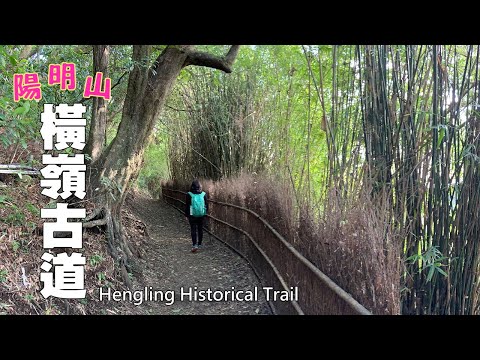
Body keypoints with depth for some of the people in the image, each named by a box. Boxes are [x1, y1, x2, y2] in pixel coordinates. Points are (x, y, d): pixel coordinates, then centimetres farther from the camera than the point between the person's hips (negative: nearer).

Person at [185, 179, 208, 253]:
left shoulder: (189, 194, -10)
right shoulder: (203, 194, -3)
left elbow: (187, 205, -4)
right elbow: (206, 205, 4)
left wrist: (186, 215, 4)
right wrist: (205, 213, 16)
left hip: (192, 215, -3)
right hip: (201, 215, 3)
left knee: (193, 230, 1)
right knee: (200, 229, 13)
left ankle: (194, 245, -12)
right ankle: (199, 244, 21)